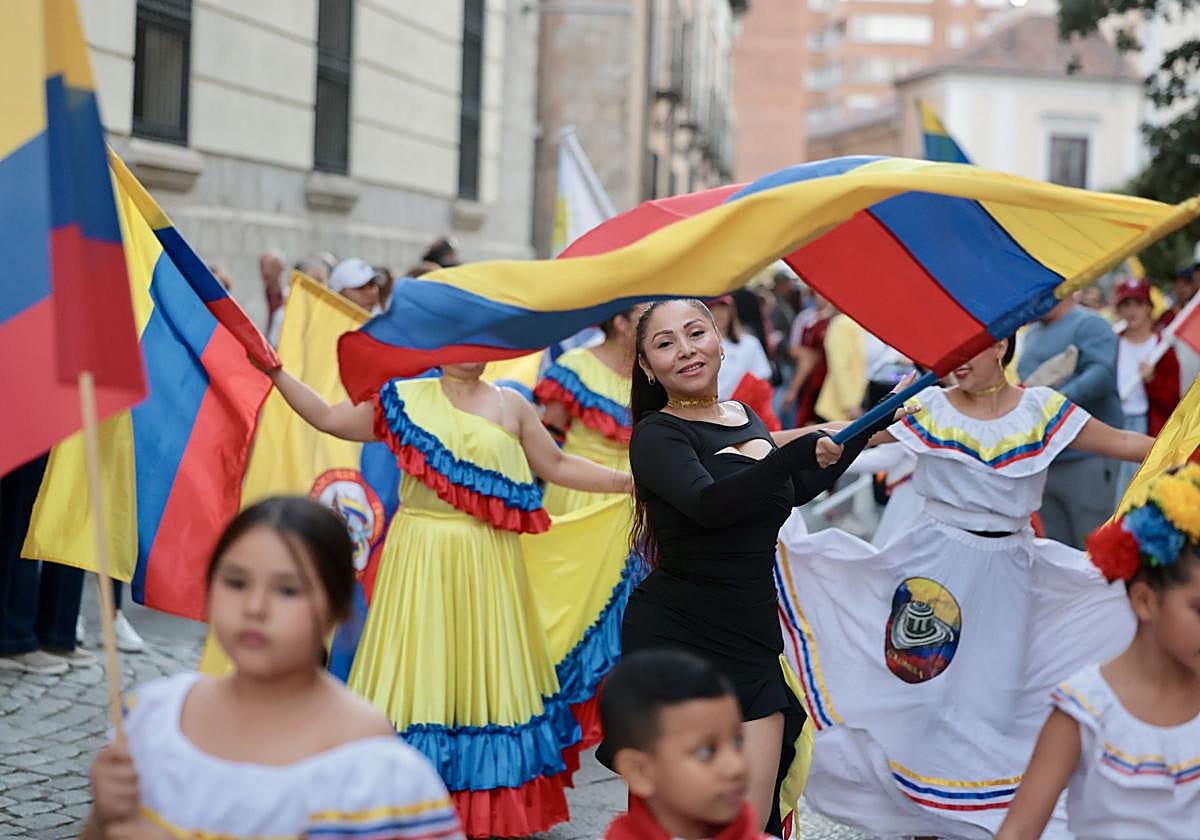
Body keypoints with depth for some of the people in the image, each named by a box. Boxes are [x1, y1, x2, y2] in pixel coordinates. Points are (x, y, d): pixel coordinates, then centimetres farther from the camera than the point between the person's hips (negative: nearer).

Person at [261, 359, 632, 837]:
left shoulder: (511, 407, 6)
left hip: (486, 565, 1)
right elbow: (327, 419, 8)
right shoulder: (404, 398, 3)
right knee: (417, 672, 1)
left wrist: (629, 480, 2)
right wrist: (276, 373, 2)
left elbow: (558, 467, 9)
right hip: (418, 561, -1)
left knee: (484, 671, 5)